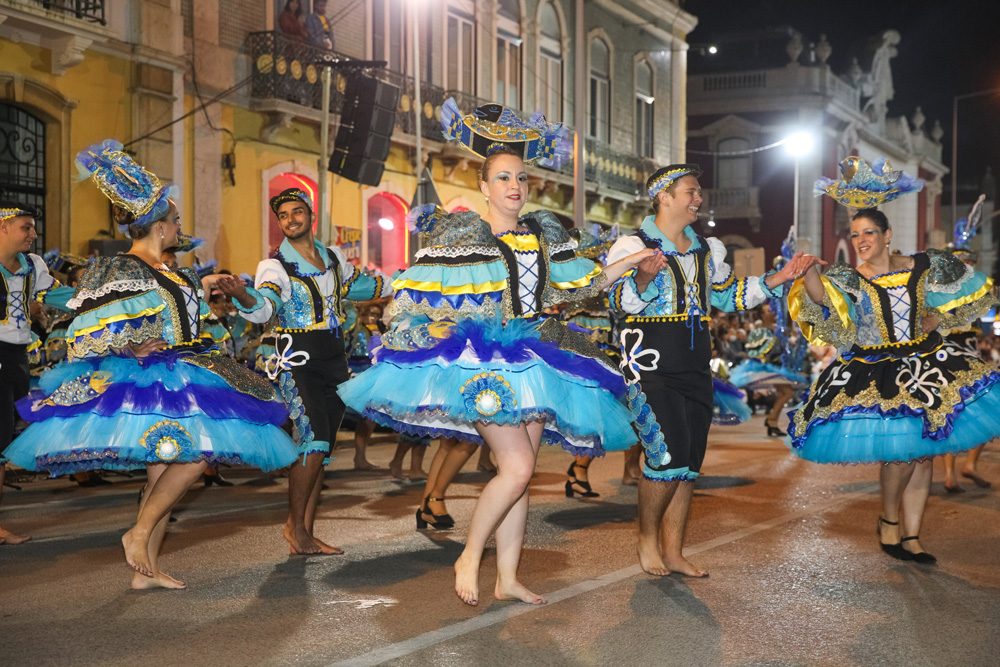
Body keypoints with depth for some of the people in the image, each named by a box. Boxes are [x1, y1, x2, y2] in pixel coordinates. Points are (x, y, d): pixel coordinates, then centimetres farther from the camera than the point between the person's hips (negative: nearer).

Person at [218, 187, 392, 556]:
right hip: (298, 360, -6)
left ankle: (306, 532, 13)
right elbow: (264, 307, -26)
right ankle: (294, 524, 0)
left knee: (321, 449, 7)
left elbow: (359, 285, 30)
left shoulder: (334, 257, 11)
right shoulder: (275, 265, -7)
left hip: (334, 359, 6)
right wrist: (242, 295, -47)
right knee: (314, 441, -17)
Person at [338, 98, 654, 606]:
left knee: (519, 474, 7)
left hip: (533, 361, 5)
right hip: (482, 364, -5)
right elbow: (414, 301, -3)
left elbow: (578, 286, 19)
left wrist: (629, 261, 16)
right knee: (517, 467, -16)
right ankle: (469, 557, 3)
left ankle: (507, 579, 15)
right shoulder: (459, 235, -5)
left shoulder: (545, 233, 11)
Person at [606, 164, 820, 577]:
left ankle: (673, 552, 14)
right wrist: (644, 279, -33)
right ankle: (647, 539, 6)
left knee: (689, 463, 5)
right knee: (668, 455, -16)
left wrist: (780, 278, 17)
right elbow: (620, 302, -13)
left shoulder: (707, 250, 17)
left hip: (695, 369, 7)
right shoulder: (633, 246, -4)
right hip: (651, 368, -7)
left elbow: (728, 296, 26)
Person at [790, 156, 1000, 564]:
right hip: (874, 371, -3)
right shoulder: (849, 279, -1)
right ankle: (888, 519, 9)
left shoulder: (923, 266, 4)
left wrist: (937, 317, 5)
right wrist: (808, 269, -39)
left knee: (923, 452, 2)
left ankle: (910, 537, 12)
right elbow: (820, 295, -21)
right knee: (902, 448, -17)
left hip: (924, 363, 3)